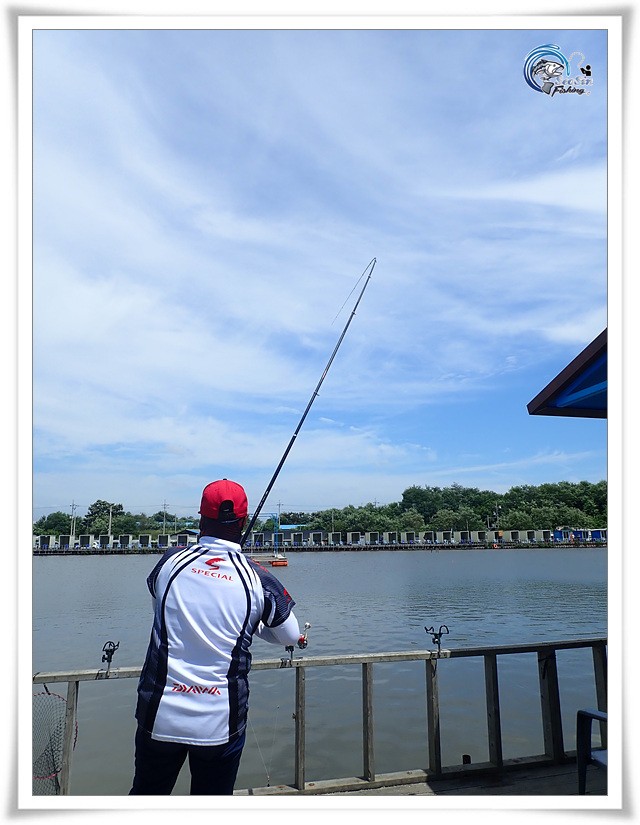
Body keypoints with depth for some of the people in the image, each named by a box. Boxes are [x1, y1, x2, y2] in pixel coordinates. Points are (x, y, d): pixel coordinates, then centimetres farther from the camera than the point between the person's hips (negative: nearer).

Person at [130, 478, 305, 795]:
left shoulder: (169, 562, -5)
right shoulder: (258, 580, -9)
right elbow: (291, 636, 6)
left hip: (159, 716, 2)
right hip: (221, 722, -1)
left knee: (146, 792, 21)